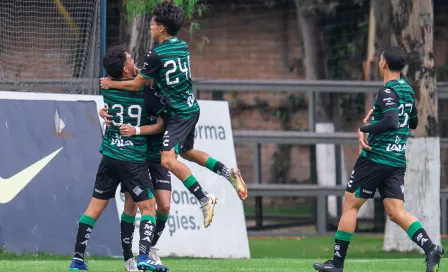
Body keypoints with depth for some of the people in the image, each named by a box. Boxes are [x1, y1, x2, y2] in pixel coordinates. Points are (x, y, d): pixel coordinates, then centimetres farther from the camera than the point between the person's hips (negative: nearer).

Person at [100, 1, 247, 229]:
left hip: (179, 113, -9)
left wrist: (111, 84, 4)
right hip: (191, 107, 9)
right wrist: (143, 73, 16)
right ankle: (228, 173, 19)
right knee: (187, 151, 27)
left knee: (168, 159, -16)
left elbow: (136, 85, -11)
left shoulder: (156, 54, -19)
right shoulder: (183, 46, 7)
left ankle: (204, 199, -22)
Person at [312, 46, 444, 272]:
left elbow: (392, 122, -27)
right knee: (395, 212, 0)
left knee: (350, 205, 3)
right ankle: (430, 249, -23)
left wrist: (364, 130, -17)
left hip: (375, 157, -8)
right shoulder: (407, 89, 15)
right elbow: (413, 123, 28)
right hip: (398, 160, 8)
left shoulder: (388, 91, -12)